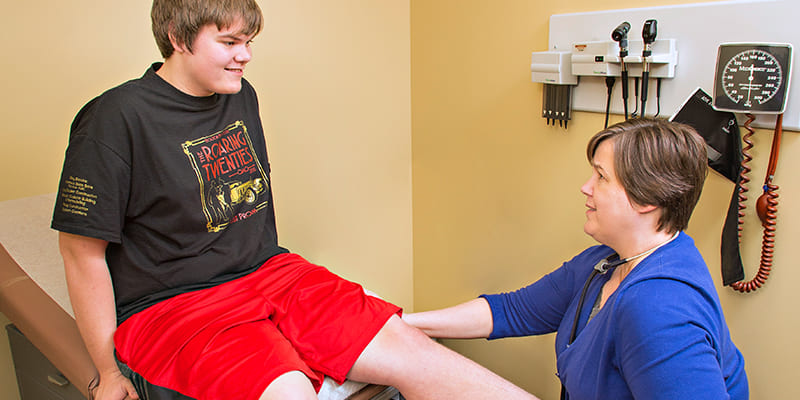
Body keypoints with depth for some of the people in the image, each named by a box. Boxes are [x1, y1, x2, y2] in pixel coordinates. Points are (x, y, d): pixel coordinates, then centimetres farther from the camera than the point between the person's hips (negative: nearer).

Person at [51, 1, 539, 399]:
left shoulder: (242, 96, 10)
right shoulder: (116, 119, -11)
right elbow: (83, 251, -9)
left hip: (268, 274, 6)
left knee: (406, 346, -13)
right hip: (172, 303, -5)